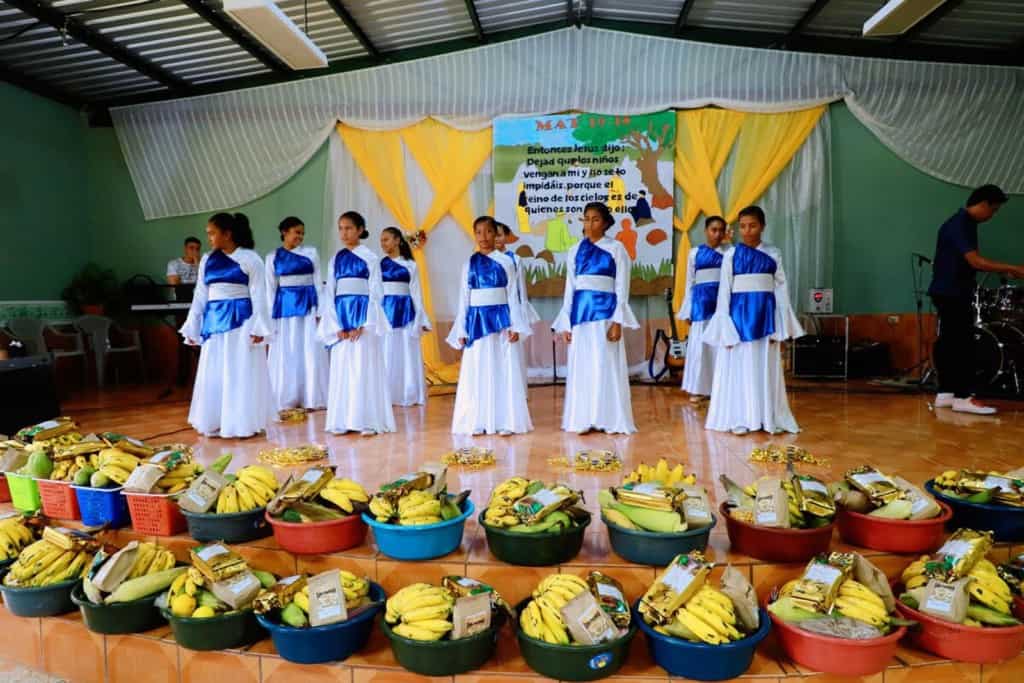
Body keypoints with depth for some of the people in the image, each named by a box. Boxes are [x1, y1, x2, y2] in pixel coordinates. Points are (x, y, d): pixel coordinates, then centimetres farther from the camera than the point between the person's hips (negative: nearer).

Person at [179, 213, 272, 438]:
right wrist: (193, 328, 11)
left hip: (241, 321, -5)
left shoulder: (250, 259, -4)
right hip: (215, 321, 5)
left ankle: (242, 424, 10)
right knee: (213, 374, 8)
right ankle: (215, 423, 19)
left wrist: (258, 327, -11)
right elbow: (200, 297, 13)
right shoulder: (207, 261, 10)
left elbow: (258, 296, -6)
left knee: (241, 373, 1)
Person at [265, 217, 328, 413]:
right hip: (285, 305, 1)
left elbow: (318, 282, 4)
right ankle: (287, 401, 13)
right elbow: (270, 288, 6)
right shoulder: (273, 257, 6)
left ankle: (310, 399, 9)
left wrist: (319, 310, -2)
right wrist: (271, 316, 1)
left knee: (310, 352, 1)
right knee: (285, 354, 4)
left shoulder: (311, 252, 4)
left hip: (308, 304, -1)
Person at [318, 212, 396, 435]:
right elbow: (329, 293, 9)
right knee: (341, 369, 6)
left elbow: (376, 293, -5)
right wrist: (336, 326, -2)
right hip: (341, 318, 5)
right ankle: (341, 421, 13)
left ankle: (368, 421, 3)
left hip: (362, 317, -4)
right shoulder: (336, 259, 11)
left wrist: (363, 324, -12)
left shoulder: (370, 258, -1)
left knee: (364, 369, -3)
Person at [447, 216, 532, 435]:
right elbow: (464, 299, 9)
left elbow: (513, 296, 1)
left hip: (500, 320, -2)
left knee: (503, 371, 1)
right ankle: (477, 422, 13)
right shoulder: (469, 264, 8)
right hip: (477, 321, 2)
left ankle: (505, 421, 8)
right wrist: (461, 331, 5)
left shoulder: (505, 262, 2)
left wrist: (516, 326, -6)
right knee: (477, 373, 5)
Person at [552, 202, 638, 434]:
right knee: (581, 367, 6)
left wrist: (617, 322, -12)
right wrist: (566, 323, 7)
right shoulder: (575, 251, 11)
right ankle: (583, 419, 14)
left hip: (604, 311, -4)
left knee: (605, 366, -1)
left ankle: (609, 420, 8)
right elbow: (570, 288, 12)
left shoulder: (616, 248, 0)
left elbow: (622, 289, -3)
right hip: (580, 312, 4)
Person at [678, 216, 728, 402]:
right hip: (702, 300, 0)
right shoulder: (695, 253, 6)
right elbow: (690, 282, 7)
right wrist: (688, 310, 4)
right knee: (700, 343, 2)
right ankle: (698, 389, 9)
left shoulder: (728, 253, 7)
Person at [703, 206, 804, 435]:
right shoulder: (731, 255, 1)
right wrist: (725, 326, -6)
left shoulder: (773, 254, 4)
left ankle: (770, 419, 14)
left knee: (766, 368, 6)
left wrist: (781, 326, -2)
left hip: (765, 314, 1)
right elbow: (724, 291, -1)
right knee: (739, 367, 2)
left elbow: (781, 289, 4)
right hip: (740, 313, -1)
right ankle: (739, 419, 9)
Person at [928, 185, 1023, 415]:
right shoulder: (959, 225, -16)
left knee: (950, 343, 10)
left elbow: (970, 262, 19)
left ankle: (945, 394, 15)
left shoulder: (966, 224, 15)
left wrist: (1003, 270, 10)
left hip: (954, 292, 10)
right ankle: (963, 397, -5)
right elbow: (976, 261, -23)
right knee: (962, 344, -9)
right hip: (950, 293, -10)